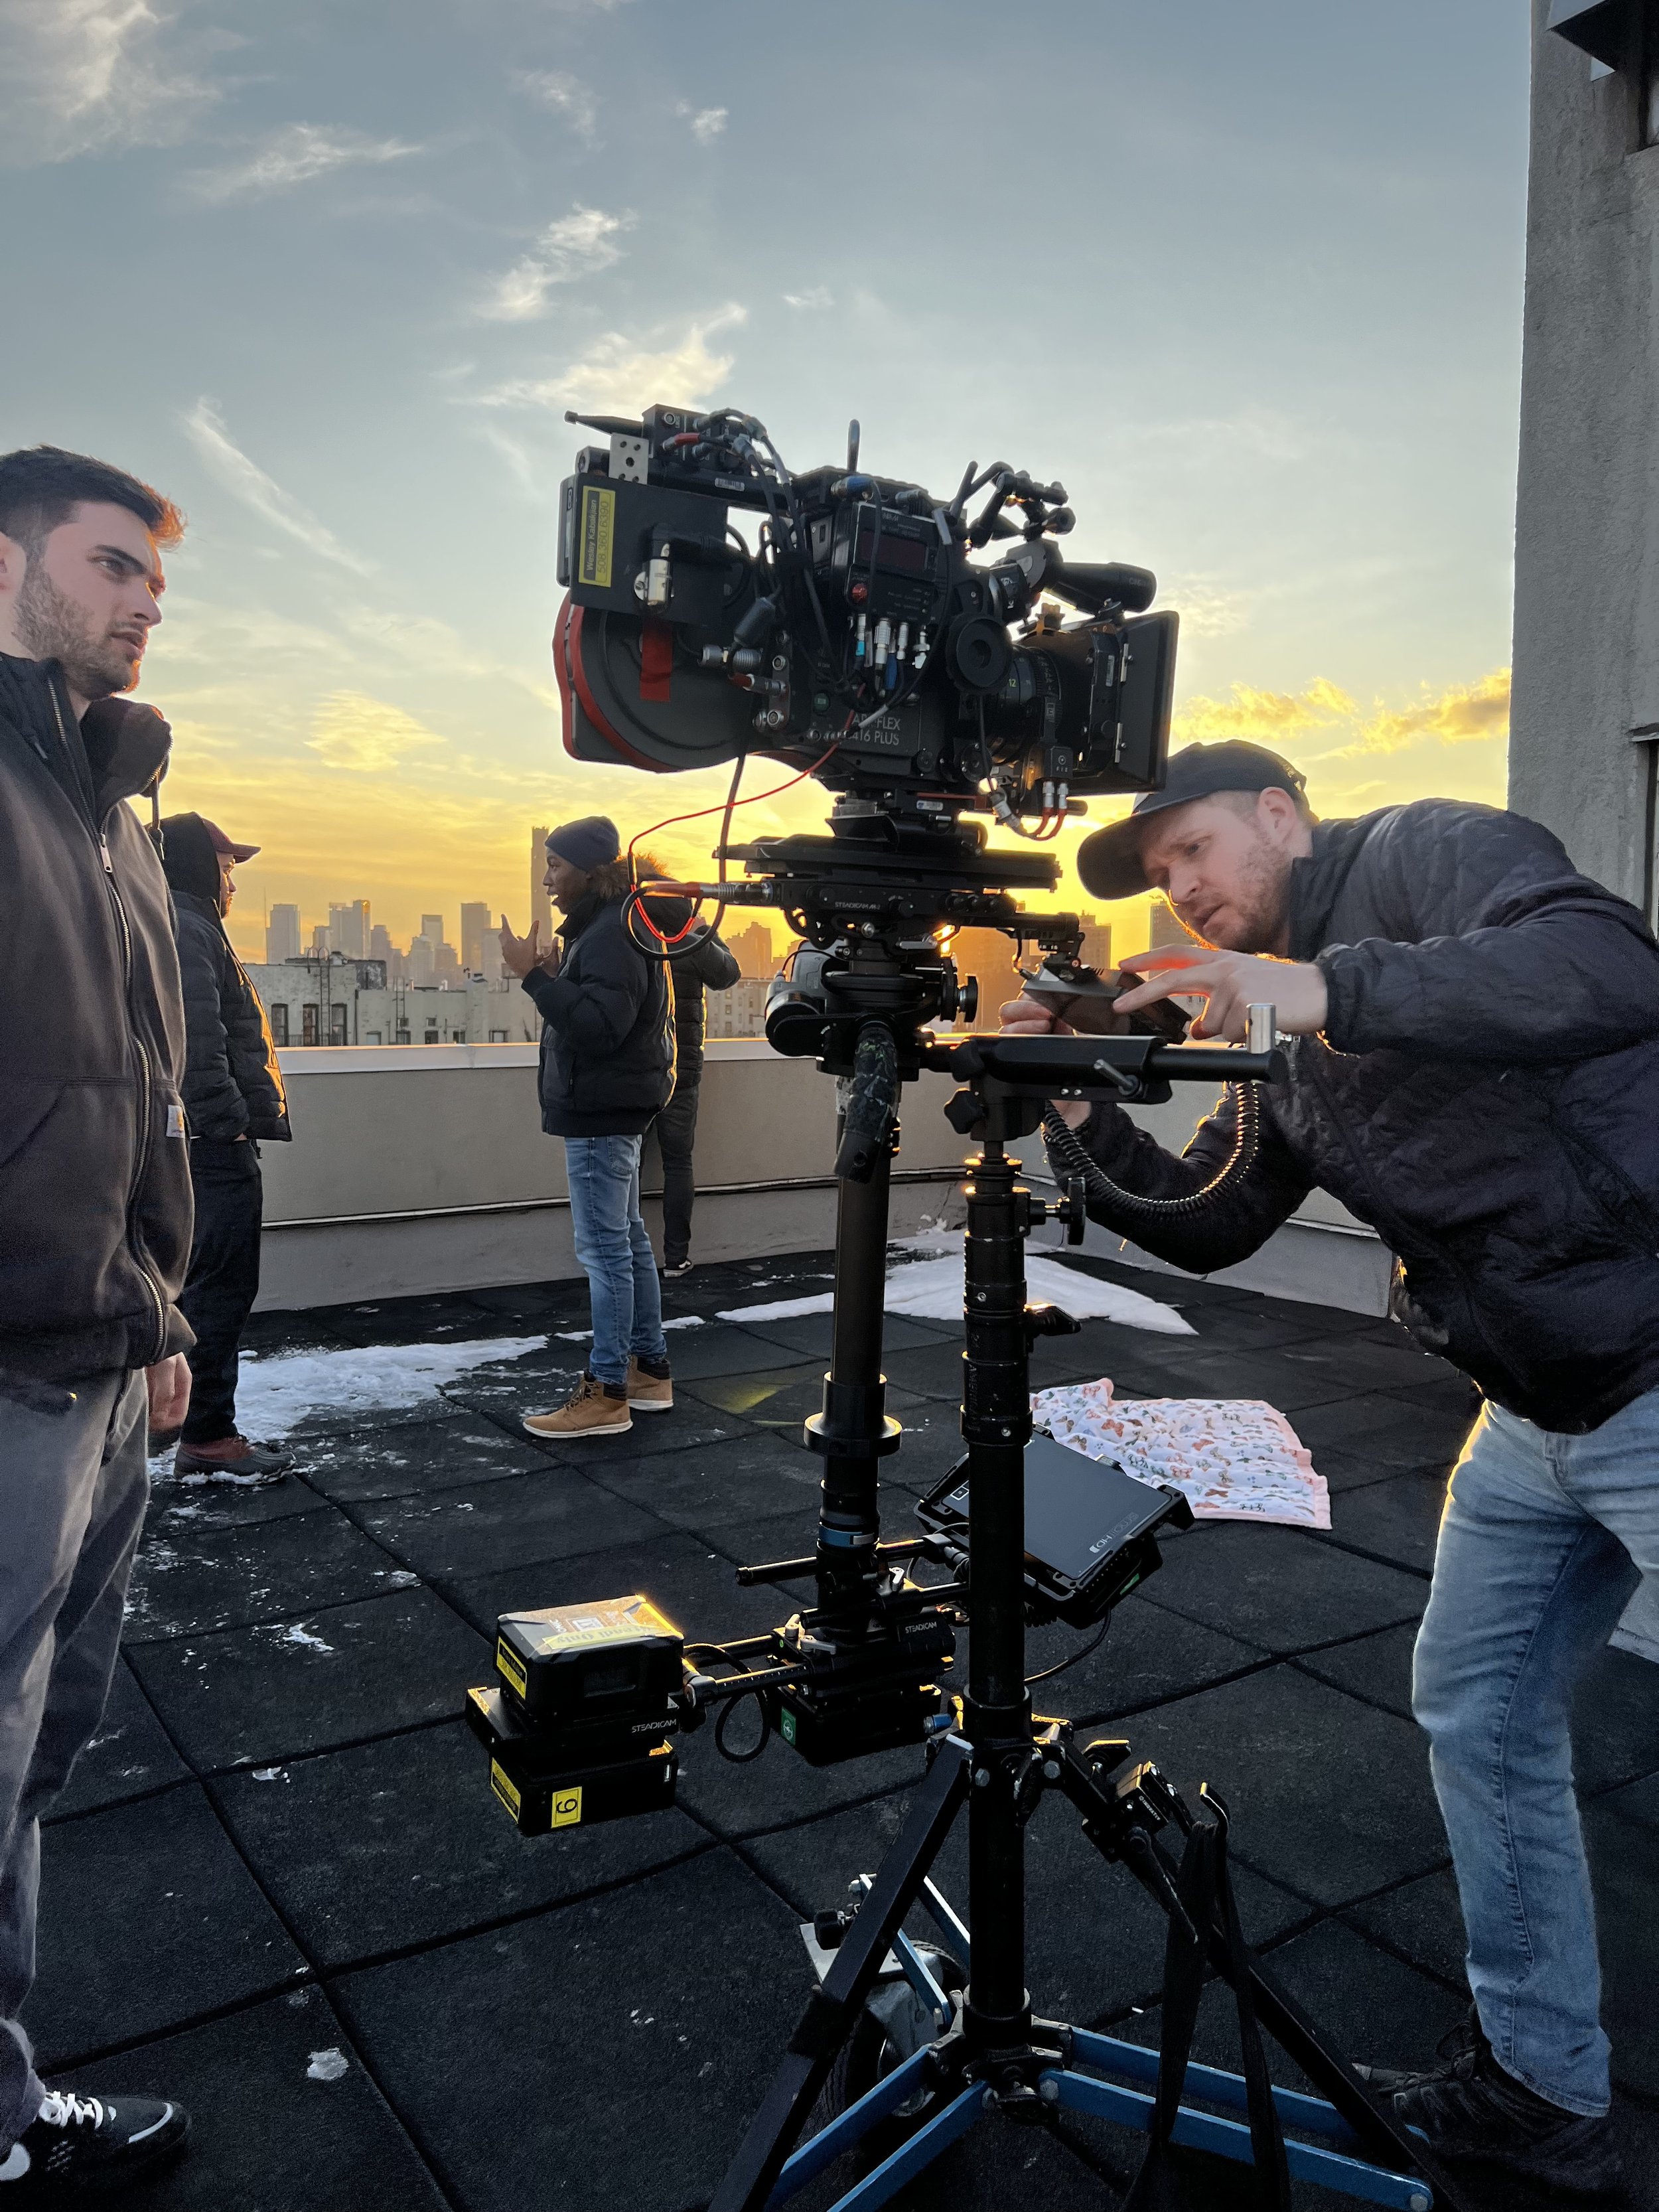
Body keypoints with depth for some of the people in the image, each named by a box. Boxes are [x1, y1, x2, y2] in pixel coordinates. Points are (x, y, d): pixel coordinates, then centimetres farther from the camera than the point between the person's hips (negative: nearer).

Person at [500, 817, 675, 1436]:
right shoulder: (602, 929, 17)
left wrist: (534, 976, -27)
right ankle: (651, 1371, 24)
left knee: (605, 1248, -8)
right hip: (608, 1110, 11)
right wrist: (554, 979, 5)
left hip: (602, 1114, -11)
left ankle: (607, 1394, -3)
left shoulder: (610, 937, -17)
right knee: (626, 1241, 15)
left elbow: (598, 1026, -27)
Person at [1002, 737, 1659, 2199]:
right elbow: (1205, 1227, 12)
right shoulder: (1281, 1044, 12)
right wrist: (1079, 1113, -2)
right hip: (1537, 1417, 9)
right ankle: (1540, 2089, 32)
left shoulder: (1423, 854, -11)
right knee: (1478, 1720, 14)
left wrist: (1327, 991, -38)